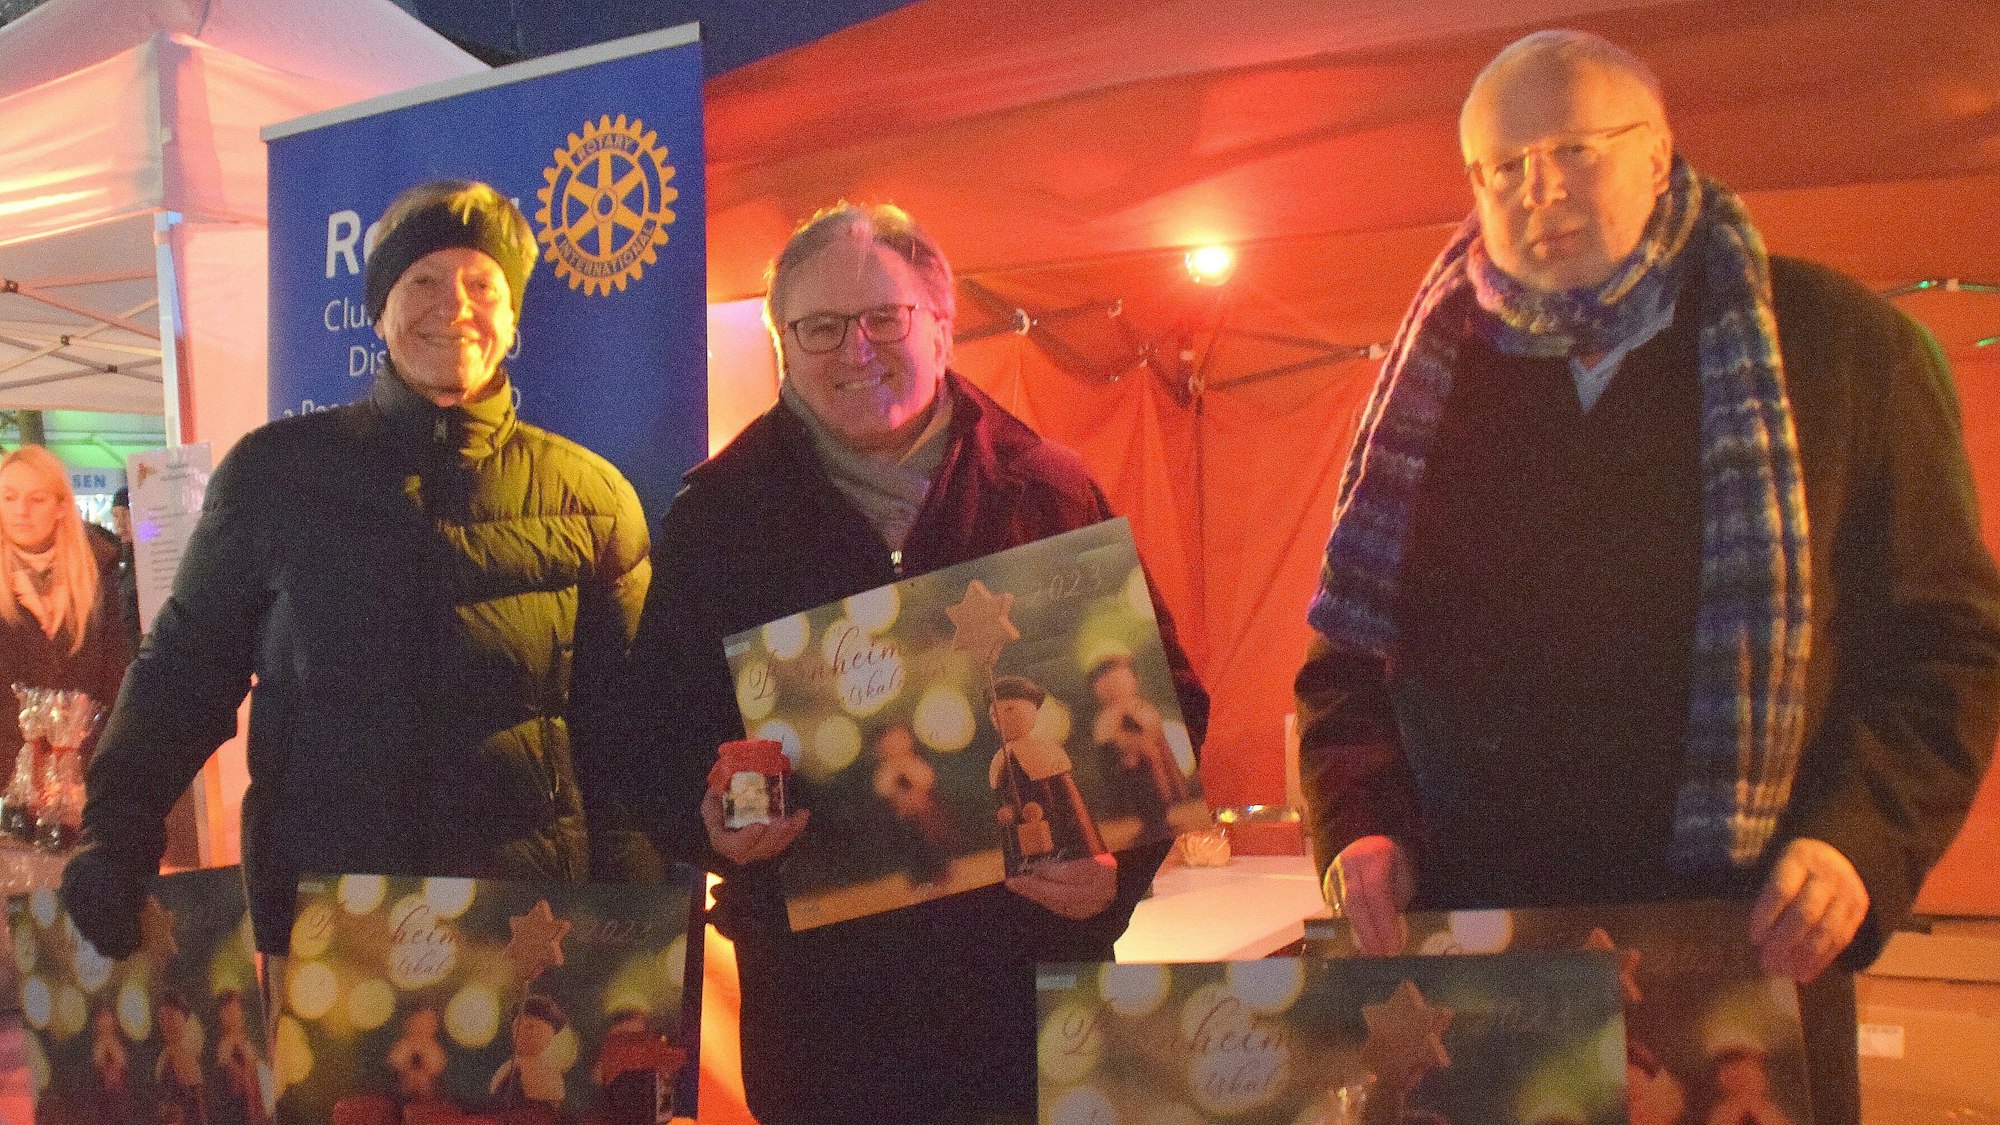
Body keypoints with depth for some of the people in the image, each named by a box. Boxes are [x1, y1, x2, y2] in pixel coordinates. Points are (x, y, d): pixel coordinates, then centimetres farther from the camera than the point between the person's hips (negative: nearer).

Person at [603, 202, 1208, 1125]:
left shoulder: (1052, 494, 3)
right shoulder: (718, 515, 5)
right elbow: (655, 739, 7)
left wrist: (1119, 864, -10)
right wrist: (709, 823, -14)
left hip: (1033, 973, 0)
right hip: (813, 979, 0)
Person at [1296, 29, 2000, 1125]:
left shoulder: (1837, 347, 2)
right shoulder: (1433, 382, 7)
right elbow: (1350, 645, 10)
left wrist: (1863, 840, -12)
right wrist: (1359, 826, -6)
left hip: (1744, 964, -1)